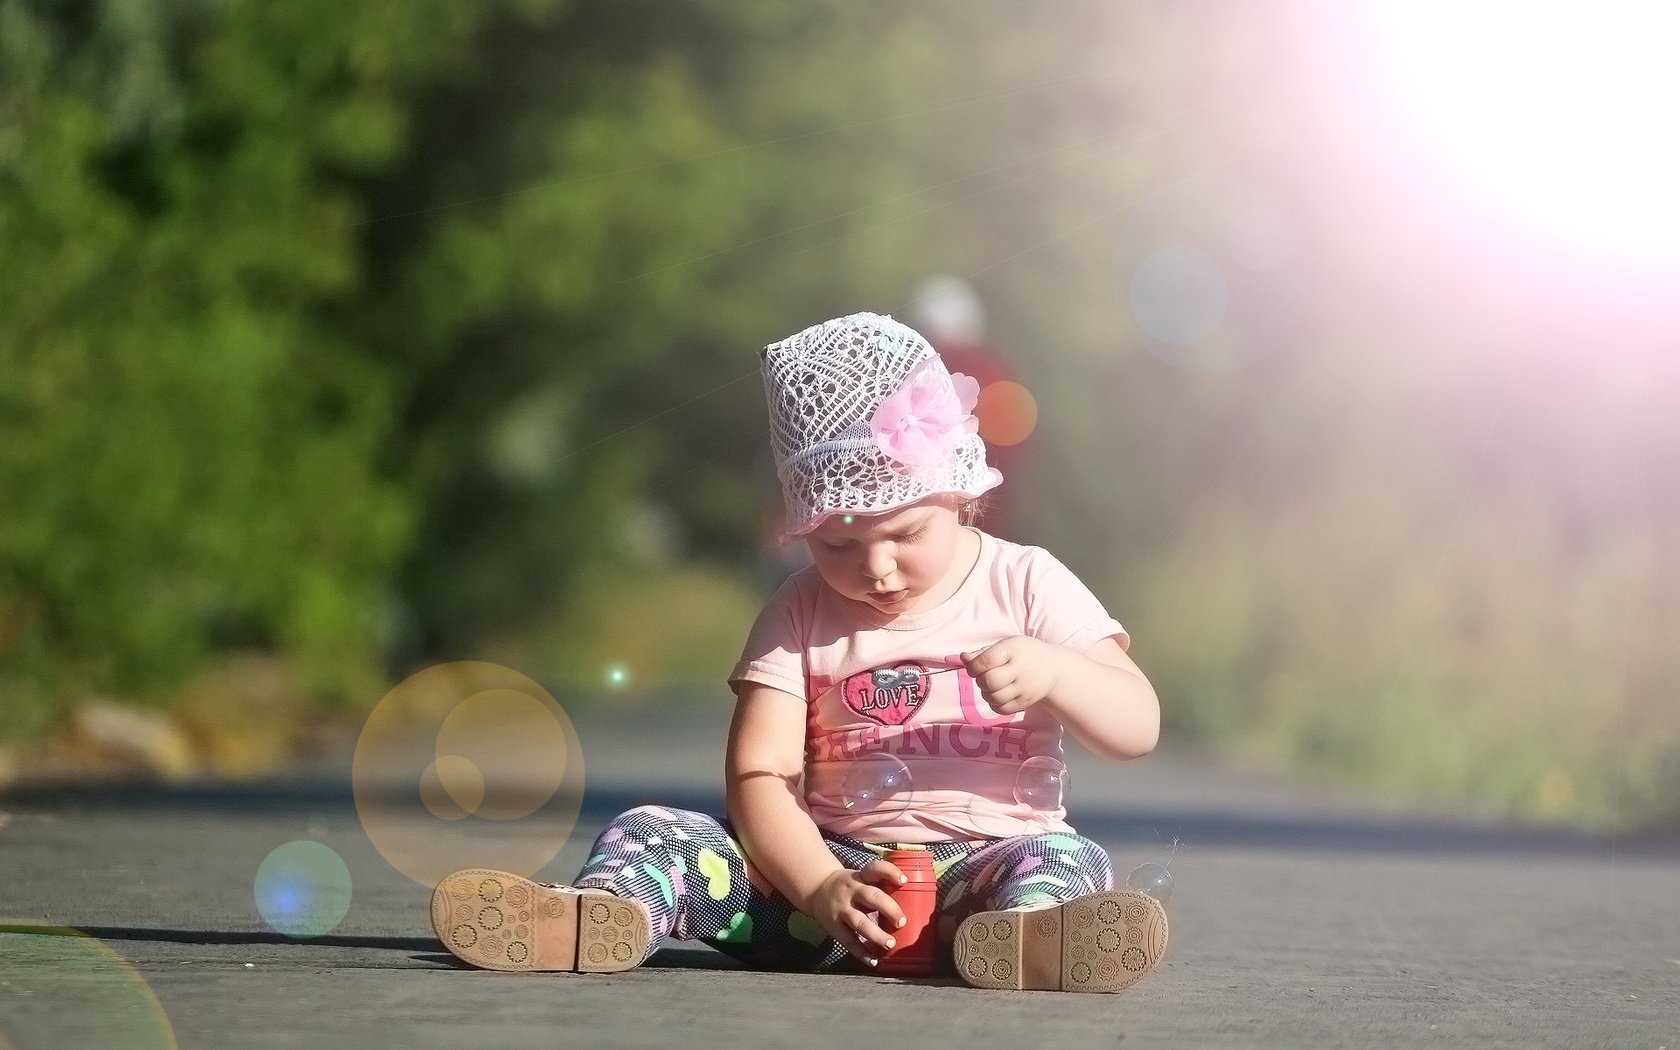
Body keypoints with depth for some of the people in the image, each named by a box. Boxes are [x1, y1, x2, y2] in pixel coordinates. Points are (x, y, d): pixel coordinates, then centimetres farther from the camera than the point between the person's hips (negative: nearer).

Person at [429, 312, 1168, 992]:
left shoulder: (1025, 586, 7)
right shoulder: (803, 614, 9)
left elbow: (1137, 729, 3)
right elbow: (758, 776, -2)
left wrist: (1052, 671, -19)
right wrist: (824, 890, -21)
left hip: (982, 866, -1)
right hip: (829, 865, 2)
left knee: (1065, 863, -34)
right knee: (649, 832, -18)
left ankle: (1024, 936, -68)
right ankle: (598, 916, -51)